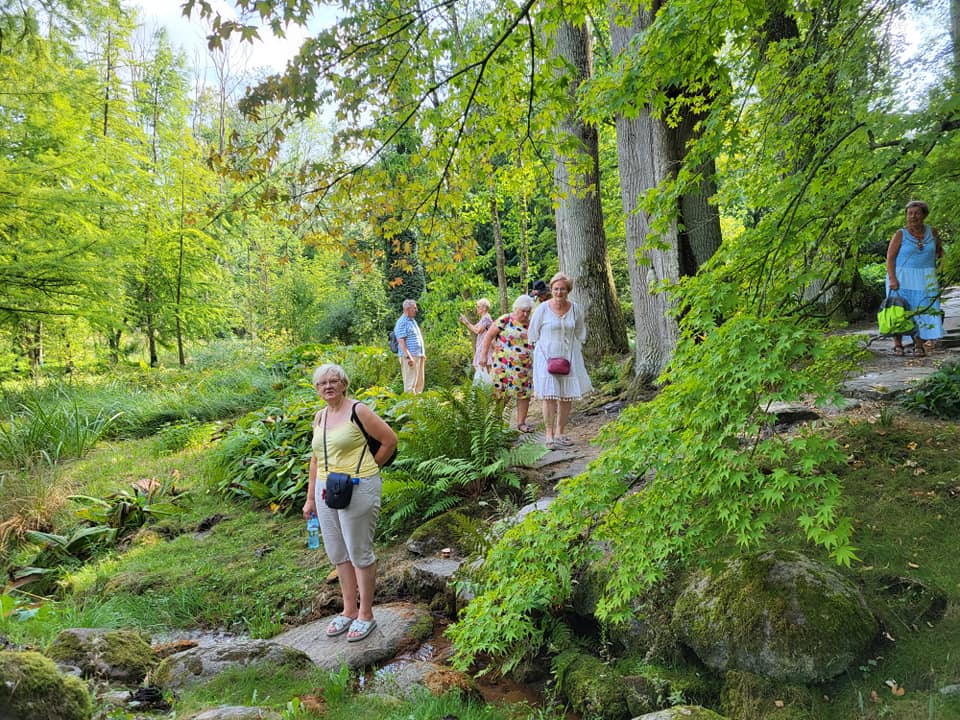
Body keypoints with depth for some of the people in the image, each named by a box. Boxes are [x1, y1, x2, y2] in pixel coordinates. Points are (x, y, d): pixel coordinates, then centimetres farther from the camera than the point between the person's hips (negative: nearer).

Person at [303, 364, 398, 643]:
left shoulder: (358, 411, -10)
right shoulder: (319, 417, 11)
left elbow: (390, 440, -7)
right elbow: (316, 458, 16)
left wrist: (367, 469, 0)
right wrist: (310, 498, 15)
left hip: (358, 489, -7)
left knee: (359, 552, 2)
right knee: (337, 553, 14)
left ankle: (365, 614, 17)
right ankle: (349, 610, 30)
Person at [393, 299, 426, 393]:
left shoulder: (413, 321, 19)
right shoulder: (402, 322, -10)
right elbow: (401, 341, -17)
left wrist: (423, 354, 22)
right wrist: (408, 356, -24)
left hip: (419, 355, 10)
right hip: (410, 356, -9)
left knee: (420, 382, 11)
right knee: (410, 382, -9)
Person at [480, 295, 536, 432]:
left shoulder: (530, 324, 9)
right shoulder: (505, 320, -6)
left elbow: (535, 342, 21)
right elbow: (489, 336, -5)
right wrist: (484, 355, -8)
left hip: (524, 367, 5)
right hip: (504, 363, -4)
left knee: (524, 394, 4)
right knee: (501, 392, -2)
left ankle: (521, 422, 15)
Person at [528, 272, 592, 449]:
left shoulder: (575, 308, 1)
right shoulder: (543, 309, -7)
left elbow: (580, 332, 16)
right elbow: (533, 333, 3)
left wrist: (575, 350, 9)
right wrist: (544, 351, 2)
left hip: (569, 357, 3)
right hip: (547, 356, -3)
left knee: (567, 396, 4)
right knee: (549, 396, -8)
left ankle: (560, 432, 16)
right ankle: (549, 434, 0)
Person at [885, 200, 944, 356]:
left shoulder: (932, 232, 7)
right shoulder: (900, 234, -4)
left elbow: (939, 250, 25)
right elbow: (890, 257, -9)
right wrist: (892, 279, -19)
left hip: (925, 279, 3)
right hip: (902, 278, -3)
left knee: (924, 309, -5)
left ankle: (918, 344, -3)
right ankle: (898, 343, 5)